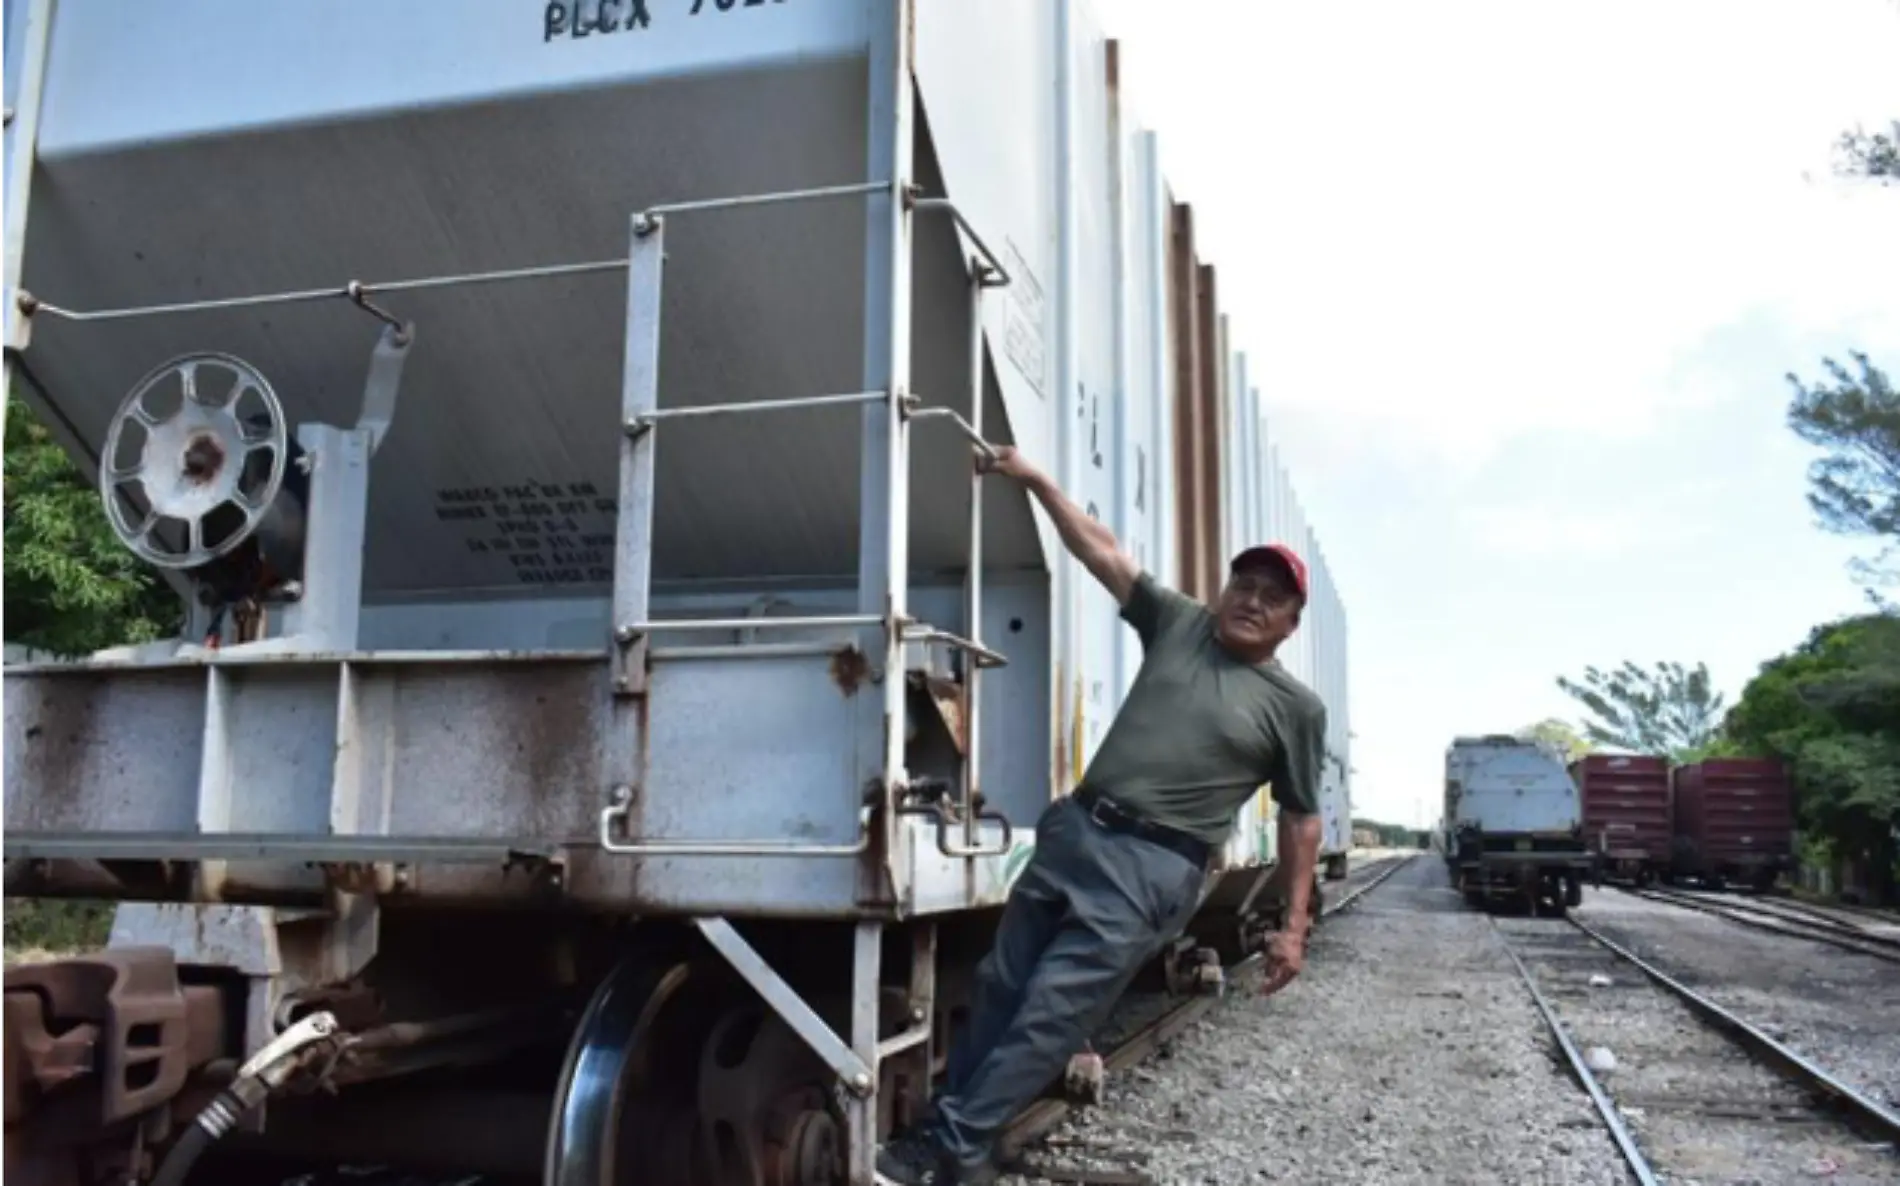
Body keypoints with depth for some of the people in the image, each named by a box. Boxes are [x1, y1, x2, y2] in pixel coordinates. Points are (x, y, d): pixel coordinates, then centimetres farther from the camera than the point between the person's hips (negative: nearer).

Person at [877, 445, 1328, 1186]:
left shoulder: (1295, 708, 4)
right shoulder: (1178, 625, 11)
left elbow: (1300, 820, 7)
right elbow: (1101, 551, 10)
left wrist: (1293, 926, 4)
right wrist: (1036, 480, 5)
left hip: (1154, 867, -4)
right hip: (1075, 831, 5)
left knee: (1052, 1009, -9)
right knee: (1002, 987, 7)